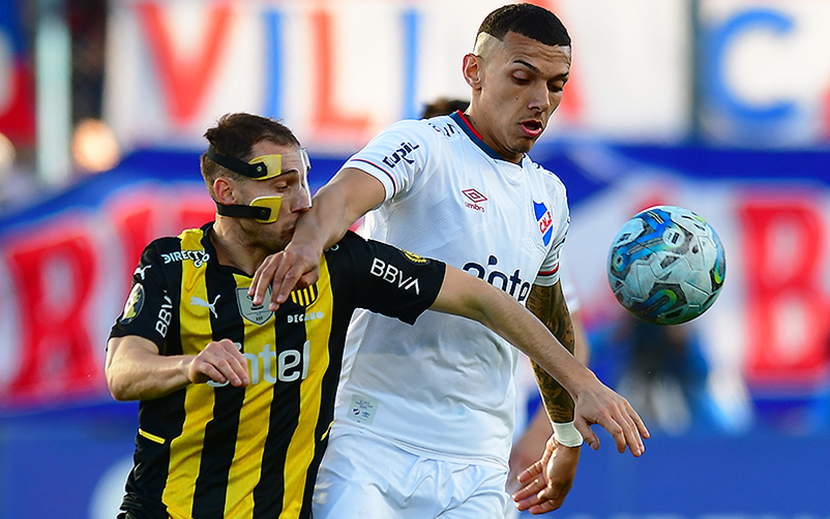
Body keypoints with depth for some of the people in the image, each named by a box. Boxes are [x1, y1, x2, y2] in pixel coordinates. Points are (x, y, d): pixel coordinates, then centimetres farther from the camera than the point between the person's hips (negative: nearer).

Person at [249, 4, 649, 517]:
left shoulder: (548, 196, 16)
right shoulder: (422, 147, -5)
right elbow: (345, 195, -26)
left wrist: (568, 435, 39)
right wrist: (308, 240, -49)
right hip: (370, 442, -5)